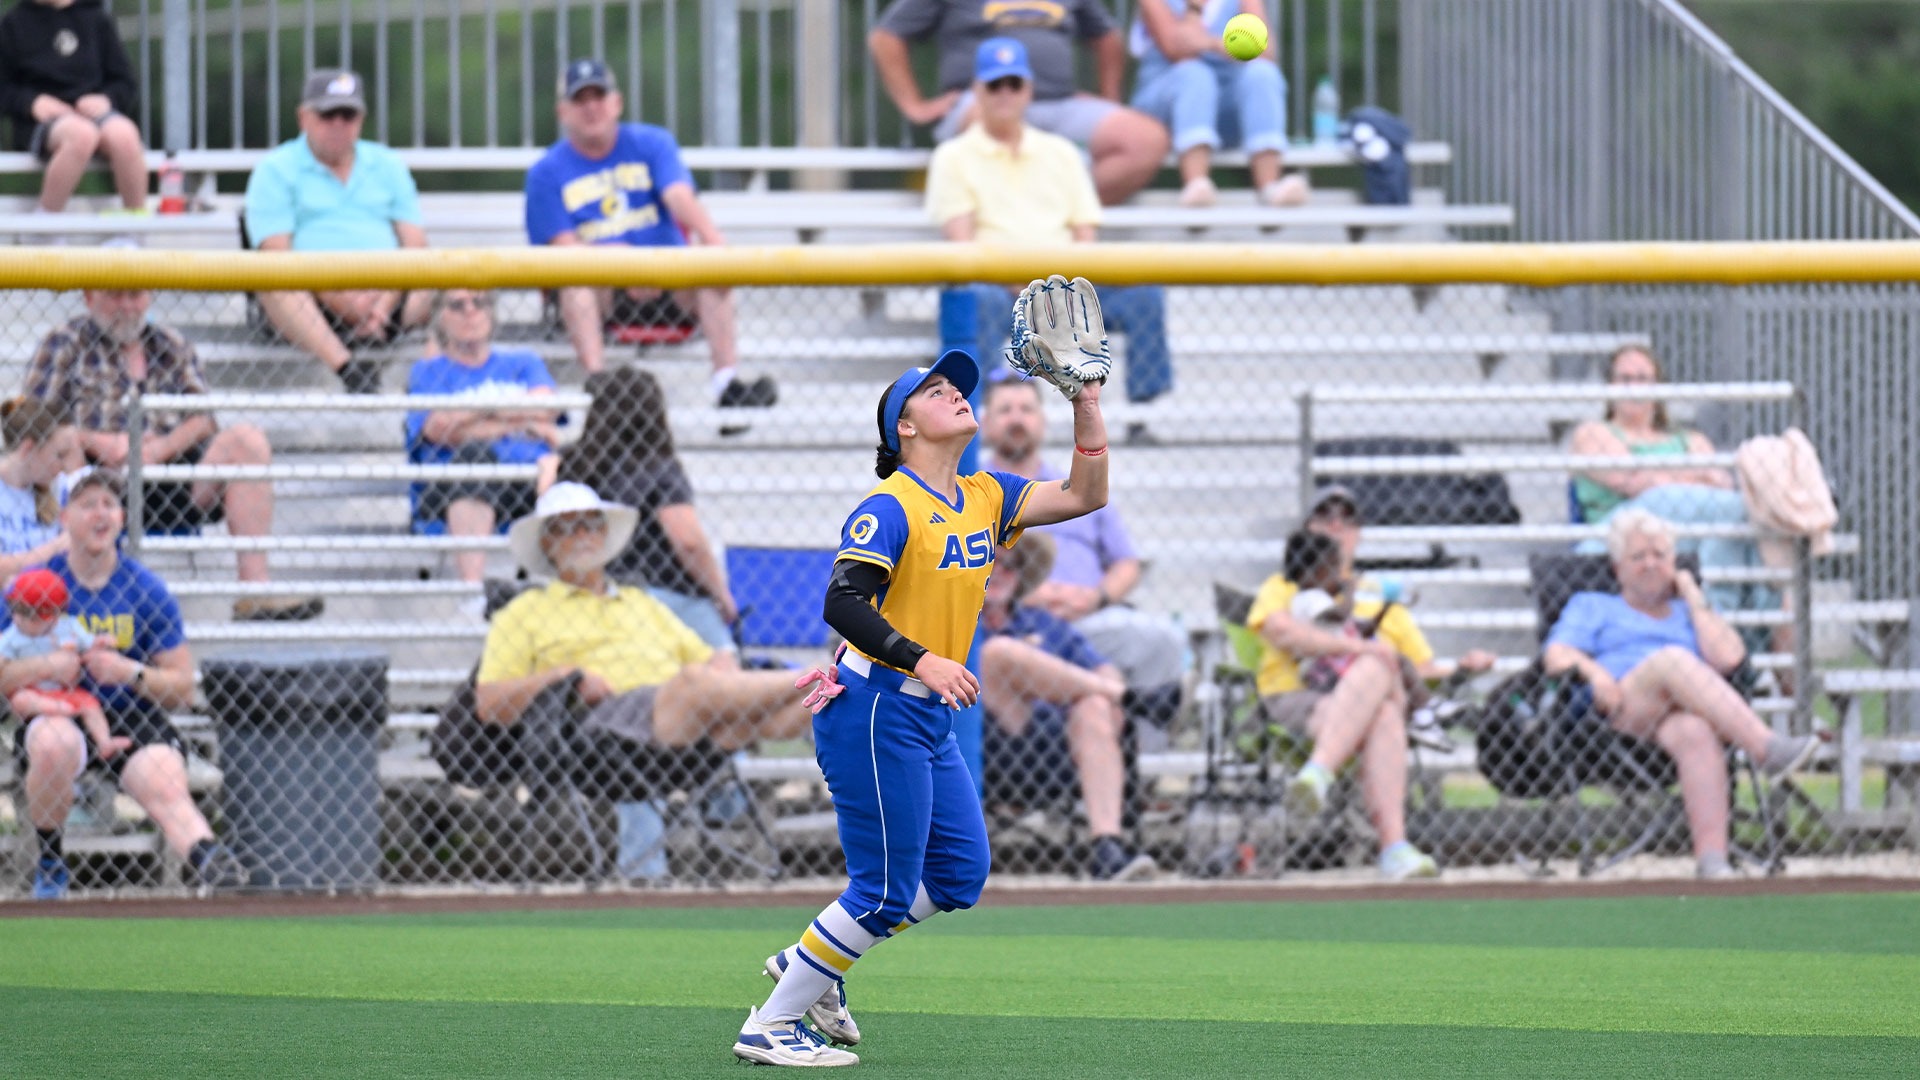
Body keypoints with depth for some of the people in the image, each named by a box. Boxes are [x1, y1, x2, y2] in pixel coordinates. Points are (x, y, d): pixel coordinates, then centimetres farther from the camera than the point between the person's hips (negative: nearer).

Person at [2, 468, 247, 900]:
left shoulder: (147, 590, 3)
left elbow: (182, 690, 4)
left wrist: (130, 673, -16)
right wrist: (45, 667, -21)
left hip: (133, 721, 1)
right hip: (54, 715, -1)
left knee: (166, 786, -28)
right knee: (54, 745, -35)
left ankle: (214, 864, -52)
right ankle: (49, 865, -14)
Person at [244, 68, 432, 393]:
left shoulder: (387, 165, 20)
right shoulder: (276, 170, 8)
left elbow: (415, 245, 10)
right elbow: (276, 254, -6)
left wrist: (386, 302, -11)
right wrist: (339, 299, -19)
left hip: (384, 296, 3)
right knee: (275, 286, -36)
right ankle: (347, 369, -56)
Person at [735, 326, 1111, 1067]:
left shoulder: (984, 499, 10)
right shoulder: (890, 507, -14)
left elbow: (1084, 497, 8)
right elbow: (842, 601, -24)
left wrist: (1087, 406, -3)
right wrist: (922, 659, -33)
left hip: (930, 716, 9)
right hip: (875, 710, -9)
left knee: (959, 873, 11)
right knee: (885, 890, -7)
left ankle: (810, 966, 24)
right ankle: (769, 1027, 2)